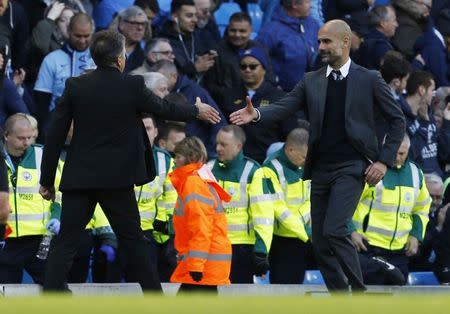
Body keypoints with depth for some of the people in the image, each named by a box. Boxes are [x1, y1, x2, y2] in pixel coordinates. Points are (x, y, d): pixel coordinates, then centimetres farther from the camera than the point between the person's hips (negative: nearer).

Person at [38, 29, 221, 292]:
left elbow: (55, 135, 0)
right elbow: (165, 109, 12)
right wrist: (196, 111, 32)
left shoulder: (75, 86, -2)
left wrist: (47, 180, 8)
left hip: (78, 178, 1)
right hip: (117, 179, -1)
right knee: (134, 241, 11)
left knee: (65, 243, 1)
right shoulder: (133, 86, -6)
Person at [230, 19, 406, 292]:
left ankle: (360, 292, -9)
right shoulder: (311, 81, 11)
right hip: (321, 169, 5)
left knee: (334, 230, -22)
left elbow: (397, 121, 4)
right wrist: (257, 114, -21)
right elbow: (284, 108, -1)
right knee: (321, 244, 3)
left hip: (351, 167, -5)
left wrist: (384, 161, -4)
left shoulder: (369, 80, 0)